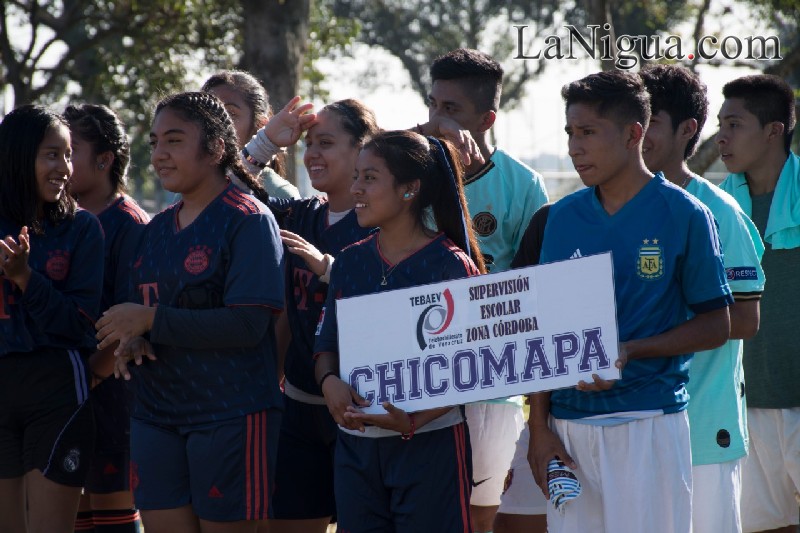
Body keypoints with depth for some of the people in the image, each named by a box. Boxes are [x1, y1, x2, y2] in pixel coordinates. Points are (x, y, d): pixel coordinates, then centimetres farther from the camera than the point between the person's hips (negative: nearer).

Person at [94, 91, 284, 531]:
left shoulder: (248, 220, -8)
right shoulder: (156, 230, 15)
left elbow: (249, 324, -18)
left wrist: (151, 320, -17)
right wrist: (130, 341, -5)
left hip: (231, 415, -7)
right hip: (157, 412, 7)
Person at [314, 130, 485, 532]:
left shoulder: (450, 265, -6)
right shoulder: (350, 262, 10)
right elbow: (327, 346, 12)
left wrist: (415, 420, -23)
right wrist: (329, 382, -12)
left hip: (429, 443, -5)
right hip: (356, 445, 5)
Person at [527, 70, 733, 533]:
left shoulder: (684, 215, -3)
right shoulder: (564, 217, 10)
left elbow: (716, 325, -2)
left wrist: (628, 351, -15)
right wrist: (540, 425, 5)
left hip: (649, 421, -4)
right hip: (568, 423, 4)